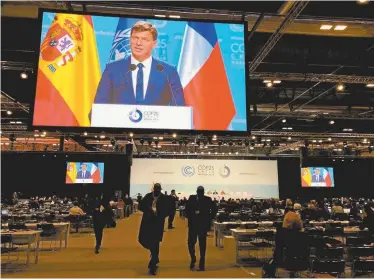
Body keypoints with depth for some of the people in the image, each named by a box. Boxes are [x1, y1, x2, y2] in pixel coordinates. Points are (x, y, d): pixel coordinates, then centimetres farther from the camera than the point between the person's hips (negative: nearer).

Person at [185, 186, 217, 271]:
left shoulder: (208, 199, -3)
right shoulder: (191, 198, 0)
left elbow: (214, 210, 3)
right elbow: (187, 209, 3)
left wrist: (209, 219, -3)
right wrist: (190, 217, -7)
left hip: (203, 224, -1)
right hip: (193, 224, 1)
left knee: (202, 245, 4)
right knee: (191, 243, 1)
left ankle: (201, 265, 12)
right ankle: (193, 259, 26)